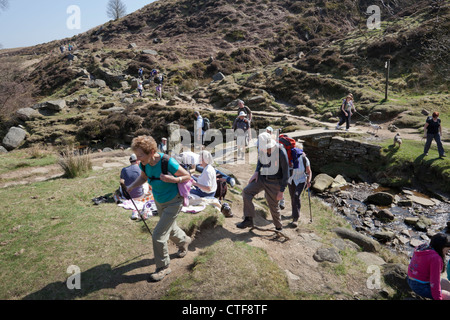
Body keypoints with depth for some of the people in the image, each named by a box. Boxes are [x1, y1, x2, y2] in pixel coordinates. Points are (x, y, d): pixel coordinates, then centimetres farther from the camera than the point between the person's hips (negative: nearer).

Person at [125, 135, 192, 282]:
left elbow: (187, 176, -19)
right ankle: (184, 241, 59)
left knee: (158, 235, -8)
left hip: (173, 202, -7)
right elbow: (143, 178, 7)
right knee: (170, 229, 27)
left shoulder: (167, 162, -33)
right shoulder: (144, 164, -15)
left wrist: (172, 179, -37)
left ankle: (163, 267, 14)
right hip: (159, 202, 7)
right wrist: (130, 188, -10)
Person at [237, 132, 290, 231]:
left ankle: (279, 227, 31)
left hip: (274, 182, -5)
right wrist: (256, 172, -1)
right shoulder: (261, 149, -8)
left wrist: (281, 191, -16)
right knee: (246, 192, -12)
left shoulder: (281, 152, -24)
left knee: (273, 206, 5)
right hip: (262, 178, 5)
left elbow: (286, 173, -17)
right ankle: (248, 220, -5)